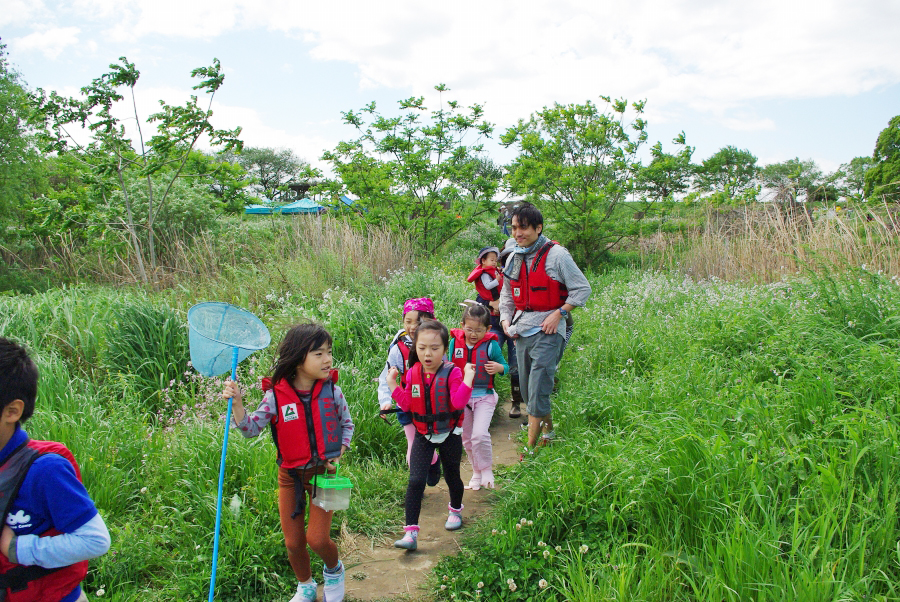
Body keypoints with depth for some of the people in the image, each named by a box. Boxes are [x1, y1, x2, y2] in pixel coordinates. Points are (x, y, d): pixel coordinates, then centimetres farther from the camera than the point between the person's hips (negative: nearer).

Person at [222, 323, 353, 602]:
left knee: (317, 539, -10)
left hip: (323, 472, -1)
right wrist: (237, 403, -25)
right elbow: (251, 429, -11)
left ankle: (334, 569, 26)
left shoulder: (331, 391, -9)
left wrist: (339, 453, -8)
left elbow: (346, 424, 5)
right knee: (293, 542, 9)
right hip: (290, 476, 1)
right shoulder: (276, 395, -11)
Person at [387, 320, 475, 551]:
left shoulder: (452, 373, -16)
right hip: (423, 436, 2)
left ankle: (455, 510, 47)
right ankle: (411, 532, -4)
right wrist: (393, 385, -8)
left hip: (449, 435, -2)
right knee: (415, 480, -8)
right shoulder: (413, 374, -4)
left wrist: (467, 380, -33)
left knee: (452, 477, 16)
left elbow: (458, 402, -24)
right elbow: (406, 404, 0)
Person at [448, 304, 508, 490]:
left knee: (480, 435, -19)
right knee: (466, 439, 13)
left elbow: (505, 366, 1)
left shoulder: (490, 345, -10)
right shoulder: (455, 342, -3)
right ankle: (476, 472, 34)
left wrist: (499, 368, -20)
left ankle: (486, 469, 7)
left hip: (484, 397, -4)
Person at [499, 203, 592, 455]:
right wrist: (506, 320, 7)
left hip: (547, 331, -7)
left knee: (538, 392, -10)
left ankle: (531, 448, -4)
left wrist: (558, 313, -12)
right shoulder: (514, 258, 12)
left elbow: (582, 288, -6)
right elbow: (507, 295, 22)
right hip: (521, 331, 7)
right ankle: (548, 430, 34)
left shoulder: (556, 254, -8)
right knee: (527, 392, 13)